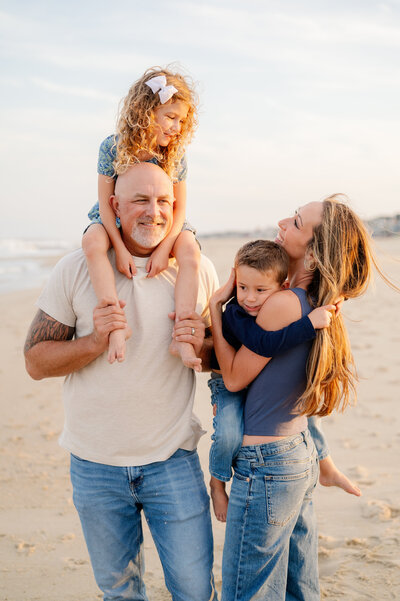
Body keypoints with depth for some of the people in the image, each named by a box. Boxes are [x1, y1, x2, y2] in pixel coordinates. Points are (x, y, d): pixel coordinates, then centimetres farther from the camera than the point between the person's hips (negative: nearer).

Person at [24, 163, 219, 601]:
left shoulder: (198, 269, -3)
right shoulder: (76, 269, -7)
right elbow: (36, 361, -5)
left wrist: (201, 347, -15)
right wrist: (95, 341, -22)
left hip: (172, 459, 0)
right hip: (95, 464, 0)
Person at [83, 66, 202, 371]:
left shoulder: (176, 154, -11)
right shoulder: (113, 147, -15)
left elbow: (179, 207, -10)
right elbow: (106, 203, -13)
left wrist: (164, 248, -25)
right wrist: (120, 248, -24)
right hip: (118, 221, -1)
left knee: (190, 251, -30)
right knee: (93, 242, -33)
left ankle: (182, 336, -32)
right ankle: (117, 326, -37)